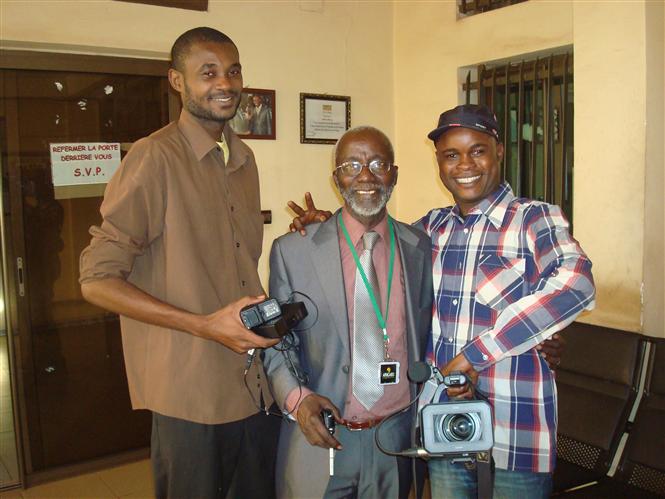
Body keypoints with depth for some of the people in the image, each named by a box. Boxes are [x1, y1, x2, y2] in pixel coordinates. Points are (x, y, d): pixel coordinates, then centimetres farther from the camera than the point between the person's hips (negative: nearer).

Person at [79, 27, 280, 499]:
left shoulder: (243, 158, 11)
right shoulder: (155, 157, -13)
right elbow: (97, 279, -15)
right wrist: (206, 325, -20)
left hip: (258, 384, 7)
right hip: (192, 391, -7)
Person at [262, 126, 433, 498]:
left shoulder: (421, 248, 1)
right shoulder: (291, 251, -6)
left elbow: (425, 335, 9)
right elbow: (277, 342, -1)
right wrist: (297, 397, -16)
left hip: (398, 439, 2)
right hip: (320, 440, -2)